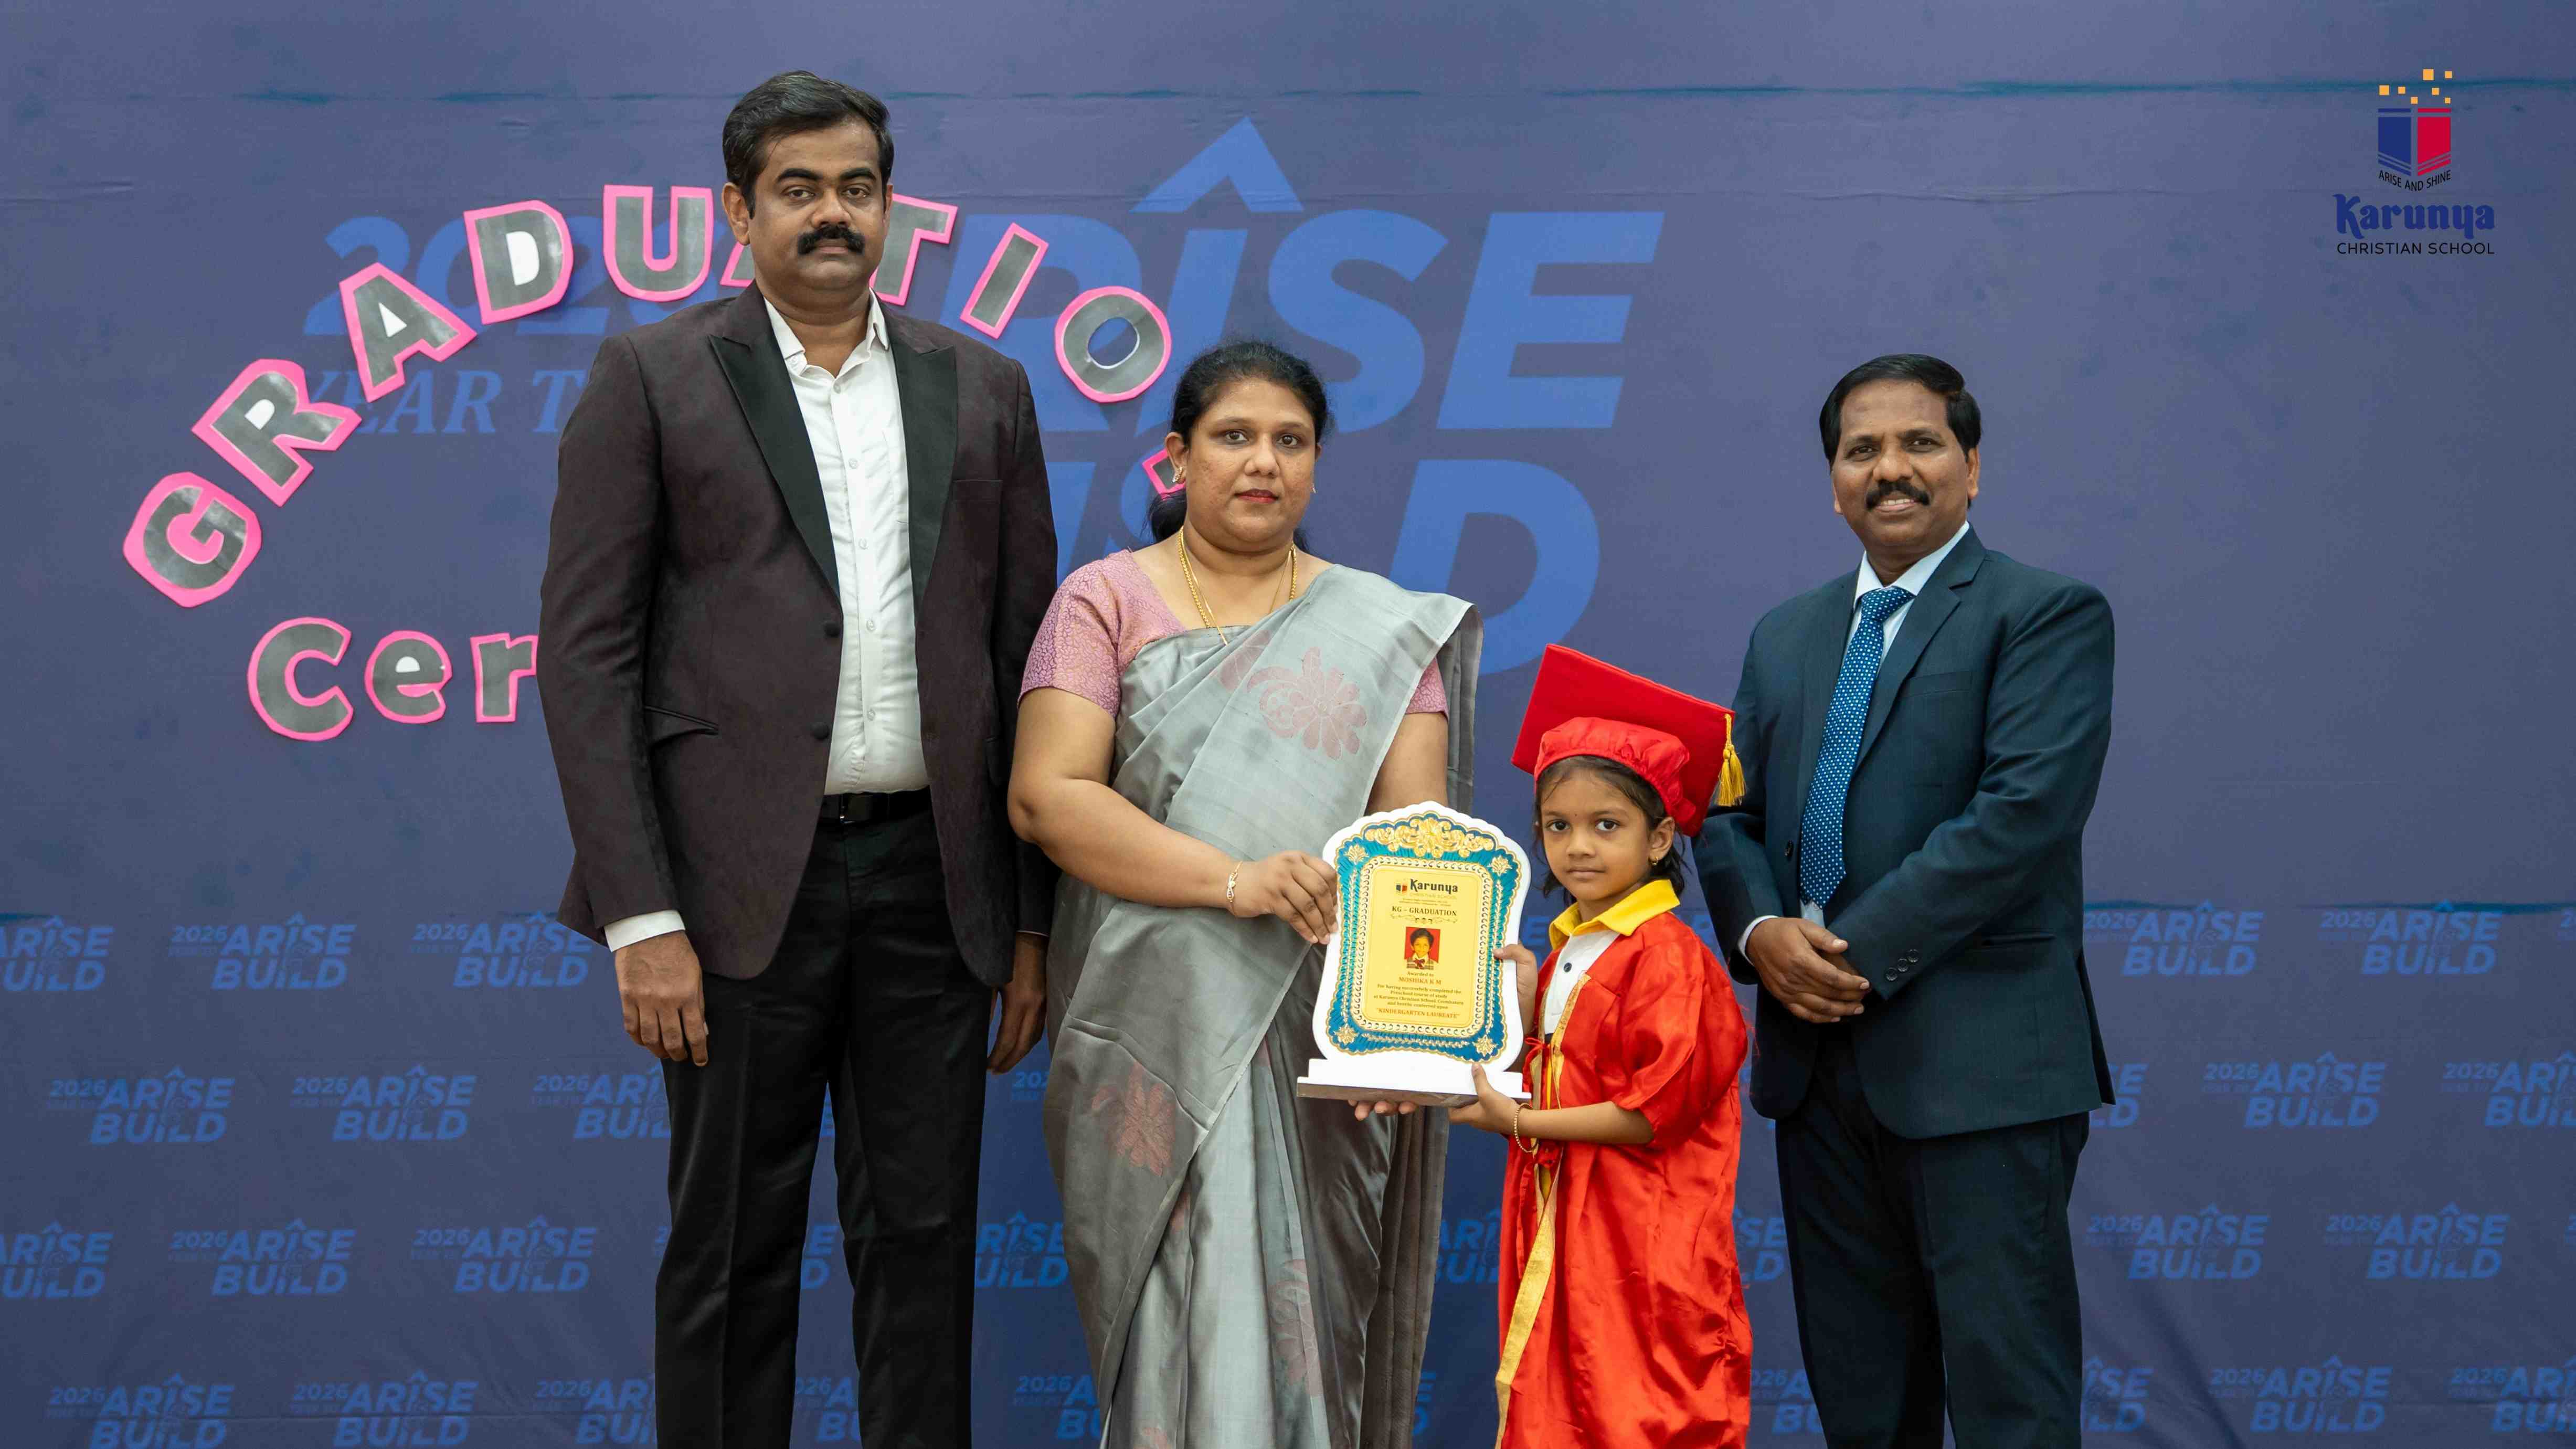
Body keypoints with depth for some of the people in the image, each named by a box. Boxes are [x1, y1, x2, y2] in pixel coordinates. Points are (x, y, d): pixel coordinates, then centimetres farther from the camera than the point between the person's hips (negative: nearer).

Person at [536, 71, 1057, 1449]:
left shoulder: (983, 389, 11)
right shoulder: (652, 377, 3)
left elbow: (1026, 653, 11)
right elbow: (586, 650, -3)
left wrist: (1034, 920, 7)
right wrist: (640, 918, -11)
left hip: (932, 876, 3)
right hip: (747, 879, -2)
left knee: (925, 1240, 9)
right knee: (733, 1248, 7)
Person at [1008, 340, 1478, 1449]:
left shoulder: (1381, 629, 9)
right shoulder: (1106, 600, 5)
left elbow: (1413, 826, -2)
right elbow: (1045, 795, -8)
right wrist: (1236, 879, -18)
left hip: (1324, 1032, 2)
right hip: (1160, 1025, -2)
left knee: (1311, 1316, 5)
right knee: (1192, 1324, -5)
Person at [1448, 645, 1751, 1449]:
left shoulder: (1665, 954, -14)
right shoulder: (1564, 949, 12)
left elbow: (1660, 1105, -19)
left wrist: (1524, 1124, -15)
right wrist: (1530, 1003, 3)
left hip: (1641, 1237, -8)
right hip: (1562, 1221, 8)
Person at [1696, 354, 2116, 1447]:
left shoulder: (2048, 614, -3)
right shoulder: (1785, 637, 17)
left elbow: (2024, 811, -15)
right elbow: (1729, 812, 13)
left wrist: (1861, 951, -16)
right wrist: (1759, 931, -8)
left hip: (1981, 1064, -6)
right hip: (1817, 1062, 6)